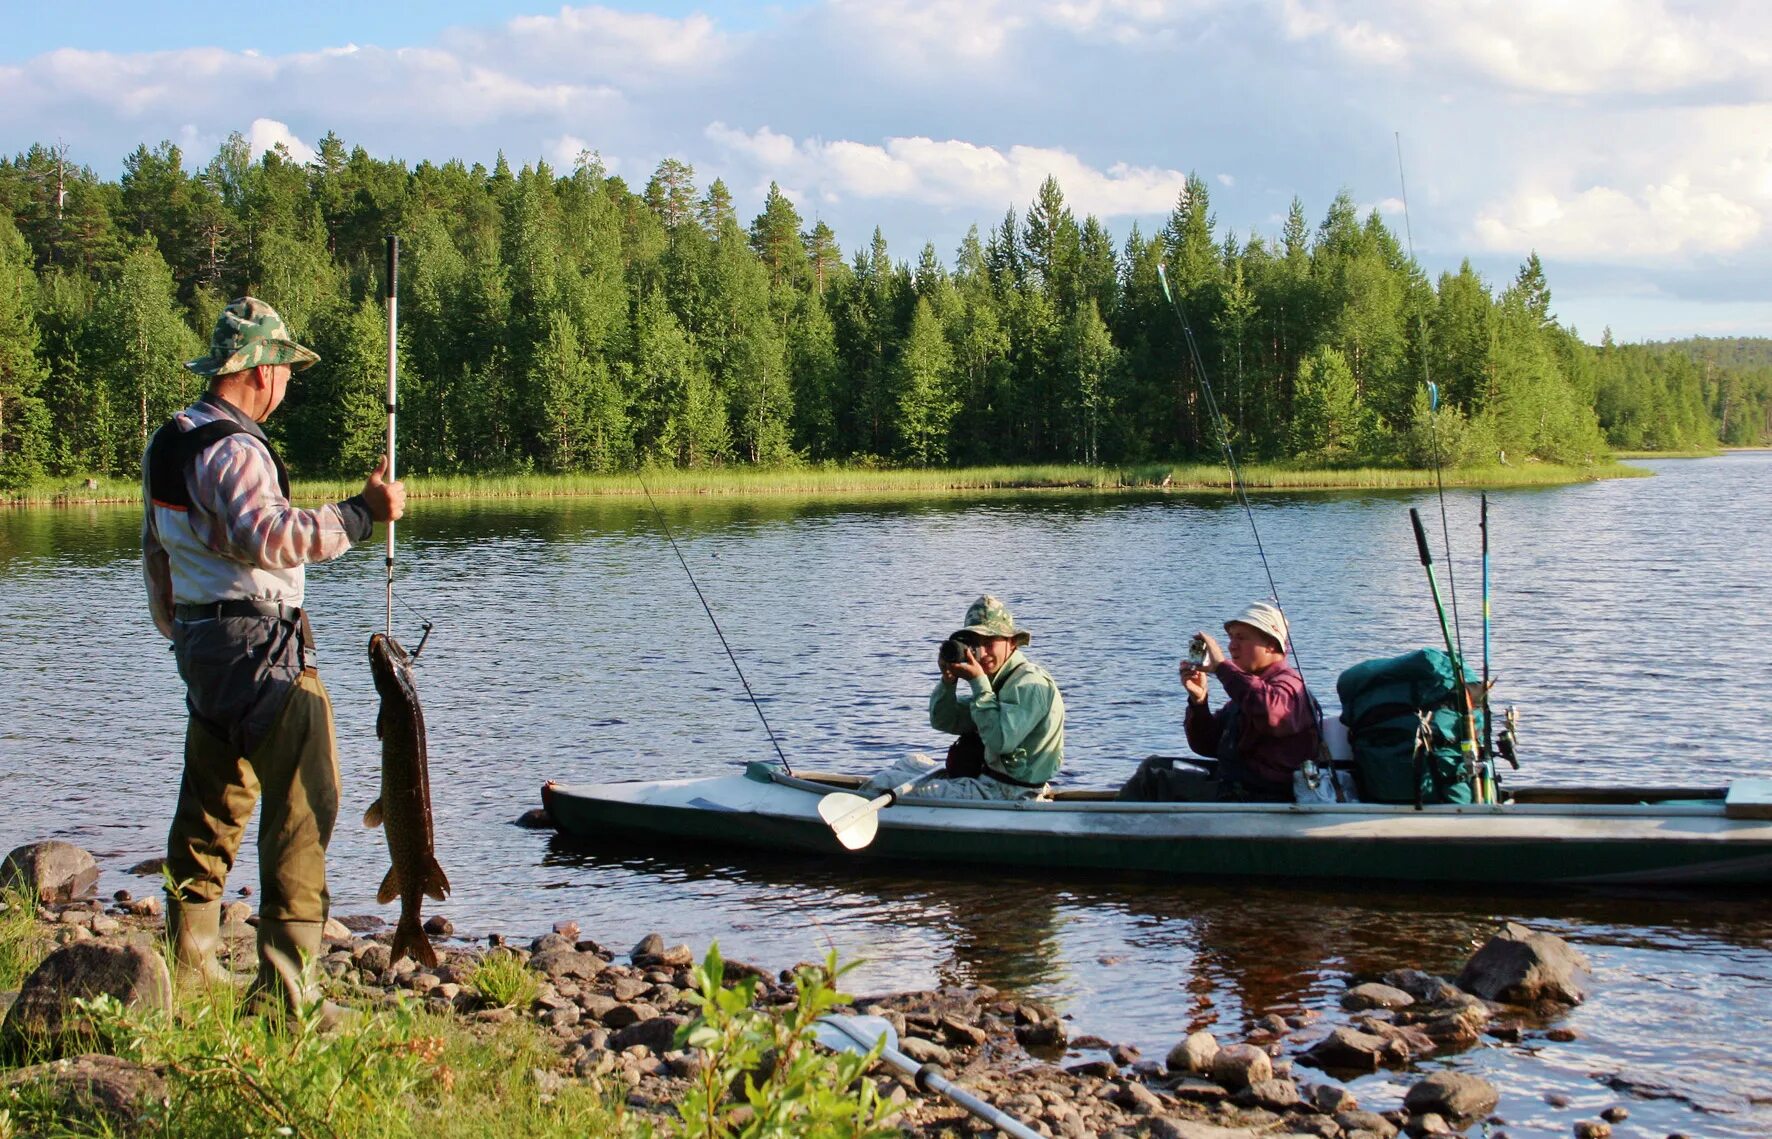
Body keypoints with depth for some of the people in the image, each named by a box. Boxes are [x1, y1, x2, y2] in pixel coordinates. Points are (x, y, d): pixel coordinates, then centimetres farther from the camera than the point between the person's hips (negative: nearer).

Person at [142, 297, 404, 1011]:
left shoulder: (168, 444, 14)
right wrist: (361, 514, -27)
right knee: (301, 806, -8)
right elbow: (272, 537, -31)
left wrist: (178, 633, 29)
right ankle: (284, 984, -9)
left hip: (201, 642, 10)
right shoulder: (232, 450, -16)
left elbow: (156, 553, 22)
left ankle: (190, 964, 24)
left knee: (211, 805, 17)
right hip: (259, 644, -10)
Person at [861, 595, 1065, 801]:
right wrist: (948, 679, -6)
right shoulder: (999, 680, 13)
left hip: (1005, 793, -10)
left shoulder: (1032, 684, -17)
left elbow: (1000, 742, -29)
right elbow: (943, 722, 14)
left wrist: (978, 682, -22)